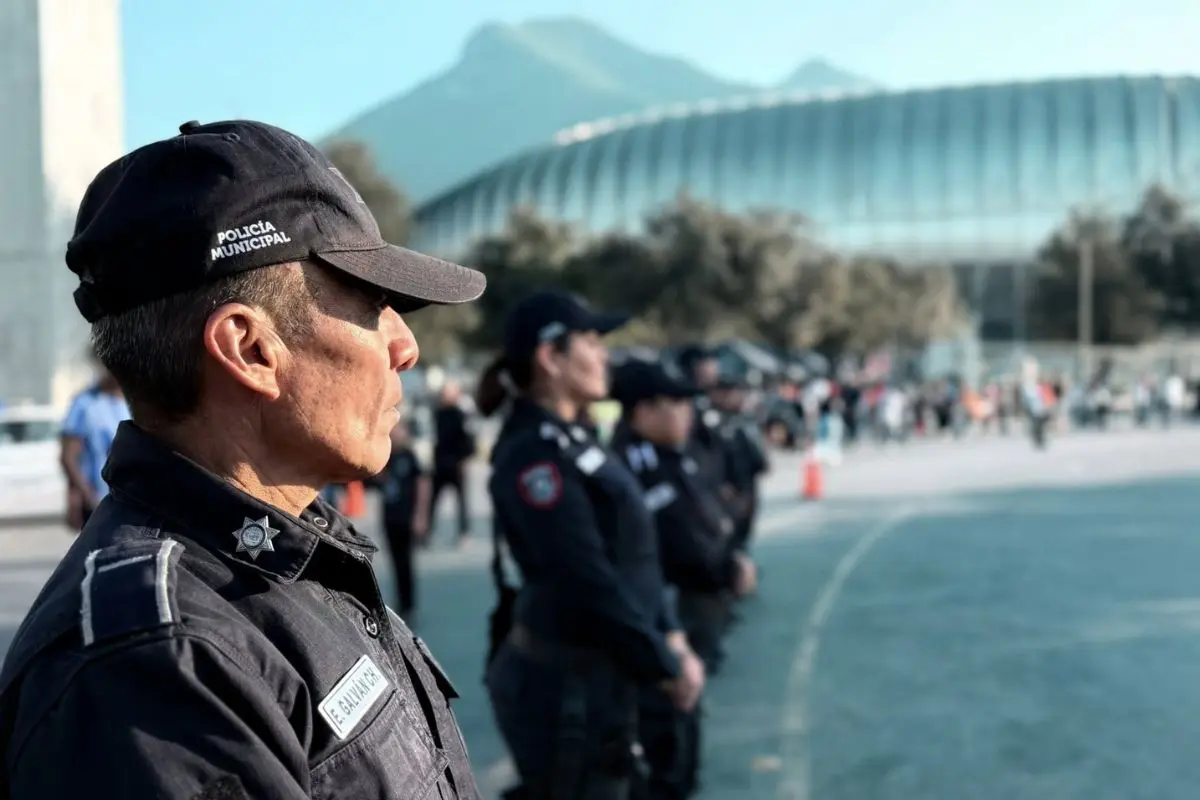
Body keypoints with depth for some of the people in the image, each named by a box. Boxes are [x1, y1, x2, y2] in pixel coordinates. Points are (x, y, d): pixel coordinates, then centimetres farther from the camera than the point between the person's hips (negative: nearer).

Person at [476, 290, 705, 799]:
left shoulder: (569, 442, 12)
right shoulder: (534, 455, -19)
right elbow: (589, 583, -23)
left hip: (592, 677, 9)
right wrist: (666, 666, -15)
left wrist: (670, 636, 3)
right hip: (564, 687, -9)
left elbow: (636, 557, 13)